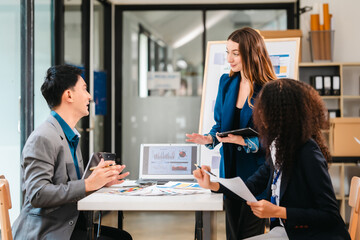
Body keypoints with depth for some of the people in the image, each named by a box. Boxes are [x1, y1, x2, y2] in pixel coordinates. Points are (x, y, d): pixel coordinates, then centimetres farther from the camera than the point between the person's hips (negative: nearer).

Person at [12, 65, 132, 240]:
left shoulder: (71, 137, 17)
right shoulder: (42, 139, -14)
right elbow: (37, 195, -22)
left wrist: (102, 180, 3)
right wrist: (88, 184, -21)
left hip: (68, 225, 9)